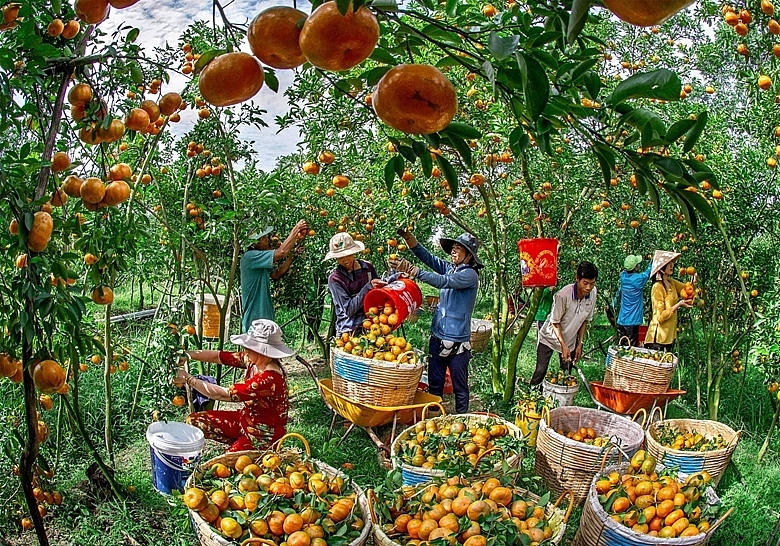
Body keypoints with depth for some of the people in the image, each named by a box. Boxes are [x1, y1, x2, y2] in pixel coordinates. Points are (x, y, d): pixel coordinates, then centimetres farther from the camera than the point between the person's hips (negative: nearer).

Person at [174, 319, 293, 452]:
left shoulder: (269, 379, -32)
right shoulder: (253, 360, -6)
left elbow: (224, 395, -31)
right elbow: (217, 356, -1)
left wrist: (188, 379, -24)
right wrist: (186, 354, -12)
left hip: (263, 437, -9)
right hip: (246, 418, 9)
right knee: (194, 421, 4)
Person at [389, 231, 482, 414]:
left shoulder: (470, 275, -14)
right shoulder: (449, 268, 7)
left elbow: (443, 282, -26)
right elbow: (427, 256, 2)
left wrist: (412, 271, -34)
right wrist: (408, 236, -13)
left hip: (458, 341, -7)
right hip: (437, 337, 7)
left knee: (460, 387, 7)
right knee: (434, 384, 15)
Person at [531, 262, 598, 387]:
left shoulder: (592, 293, -15)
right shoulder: (563, 295, -31)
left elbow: (585, 320, -1)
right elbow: (555, 322, -20)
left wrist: (580, 344, -2)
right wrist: (563, 346, -22)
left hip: (570, 339, 5)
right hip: (550, 337, -4)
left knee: (566, 374, 7)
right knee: (540, 371, -5)